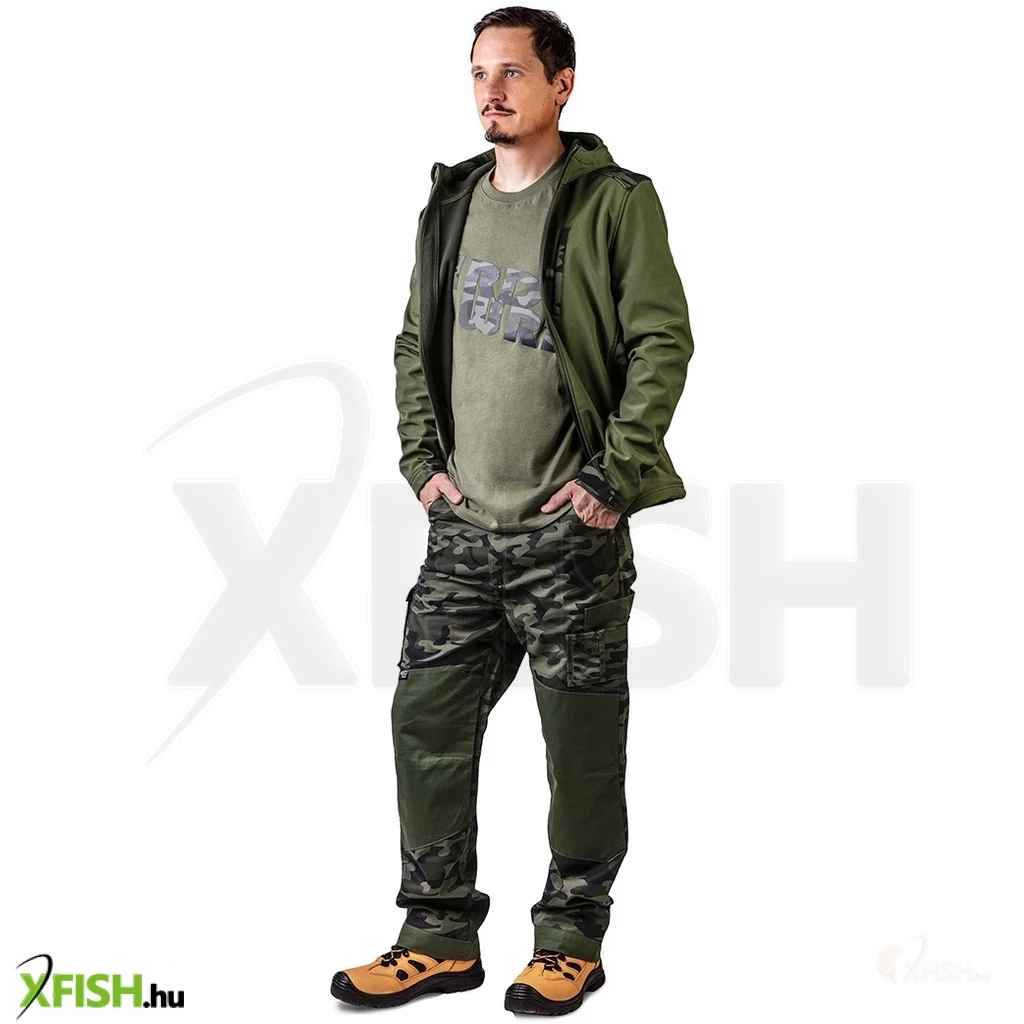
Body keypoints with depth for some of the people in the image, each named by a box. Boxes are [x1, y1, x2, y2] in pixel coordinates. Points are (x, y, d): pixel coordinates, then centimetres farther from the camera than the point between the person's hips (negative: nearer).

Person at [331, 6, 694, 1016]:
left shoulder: (615, 202, -6)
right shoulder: (451, 204, 12)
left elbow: (663, 342, -9)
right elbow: (416, 342, 19)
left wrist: (616, 478, -12)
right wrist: (422, 458, 8)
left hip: (569, 529, -6)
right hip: (462, 525, 6)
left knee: (582, 742, 3)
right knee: (426, 718, 6)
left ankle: (572, 941, 17)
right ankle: (441, 935, 18)